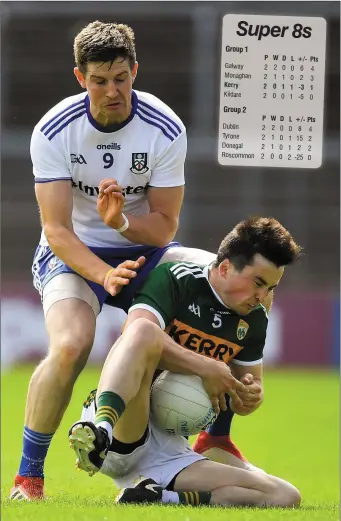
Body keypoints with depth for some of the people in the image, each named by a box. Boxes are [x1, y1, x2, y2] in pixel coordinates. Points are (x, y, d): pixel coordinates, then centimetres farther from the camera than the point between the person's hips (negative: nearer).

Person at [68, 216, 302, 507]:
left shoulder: (254, 319, 16)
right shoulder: (175, 279, -2)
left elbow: (246, 393, 25)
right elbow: (137, 331, -21)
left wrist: (250, 397, 0)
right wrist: (206, 369, -19)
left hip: (170, 453, 6)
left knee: (285, 496, -11)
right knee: (144, 332, -33)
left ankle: (164, 499, -23)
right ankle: (99, 433, -56)